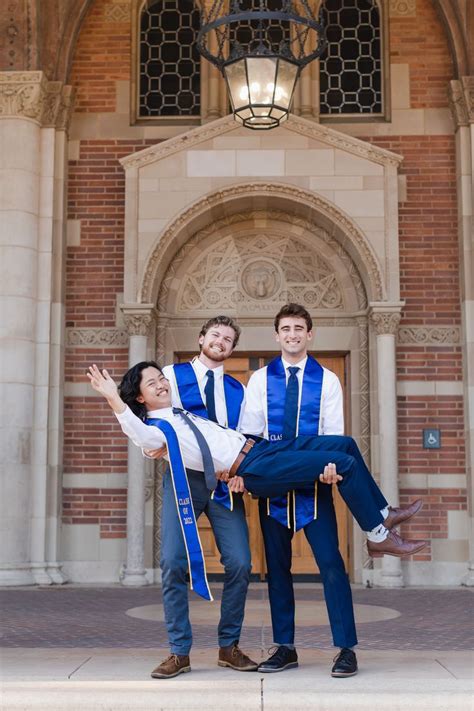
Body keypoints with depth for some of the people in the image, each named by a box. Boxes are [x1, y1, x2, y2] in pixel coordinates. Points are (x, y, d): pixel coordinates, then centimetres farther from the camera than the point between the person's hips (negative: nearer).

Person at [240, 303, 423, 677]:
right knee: (276, 565, 6)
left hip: (314, 481, -1)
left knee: (331, 562, -7)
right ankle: (285, 647, 16)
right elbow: (249, 432, 2)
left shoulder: (327, 380, 5)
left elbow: (334, 434, -1)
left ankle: (347, 649, 0)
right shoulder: (260, 379, 7)